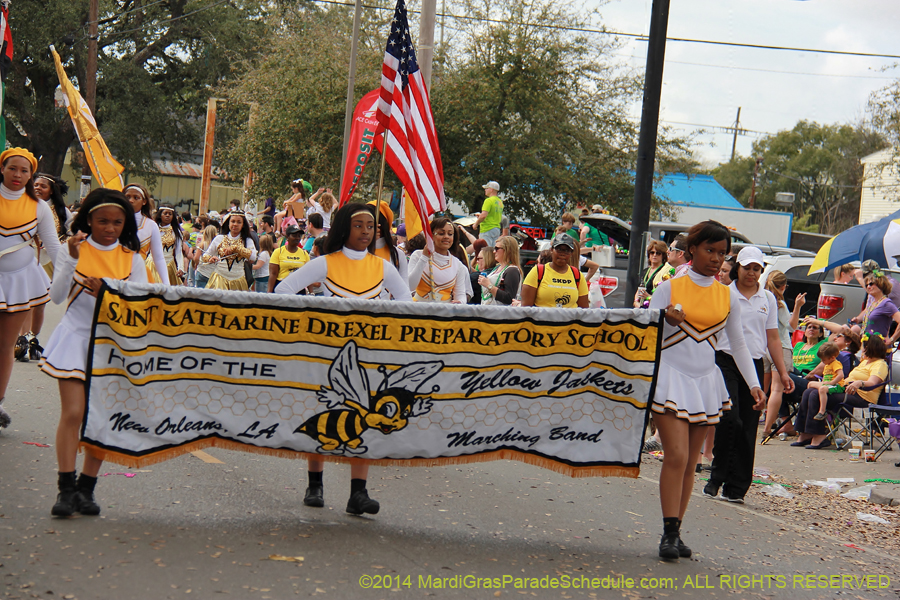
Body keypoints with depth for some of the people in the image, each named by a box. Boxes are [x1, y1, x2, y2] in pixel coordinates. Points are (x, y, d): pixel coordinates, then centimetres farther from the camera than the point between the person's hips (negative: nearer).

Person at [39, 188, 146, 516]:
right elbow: (57, 296, -9)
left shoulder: (132, 258, 4)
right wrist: (72, 260, -20)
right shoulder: (73, 250, 1)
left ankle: (86, 489, 11)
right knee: (73, 413, -10)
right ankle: (66, 489, -7)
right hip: (76, 338, -2)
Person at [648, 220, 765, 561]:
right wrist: (666, 318, -18)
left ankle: (676, 532, 11)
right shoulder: (669, 288, 0)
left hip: (705, 380, 4)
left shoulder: (727, 297, 10)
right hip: (671, 378, -4)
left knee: (690, 462, 5)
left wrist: (753, 383, 9)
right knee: (676, 456, -14)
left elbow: (738, 343, 16)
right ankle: (669, 533, -9)